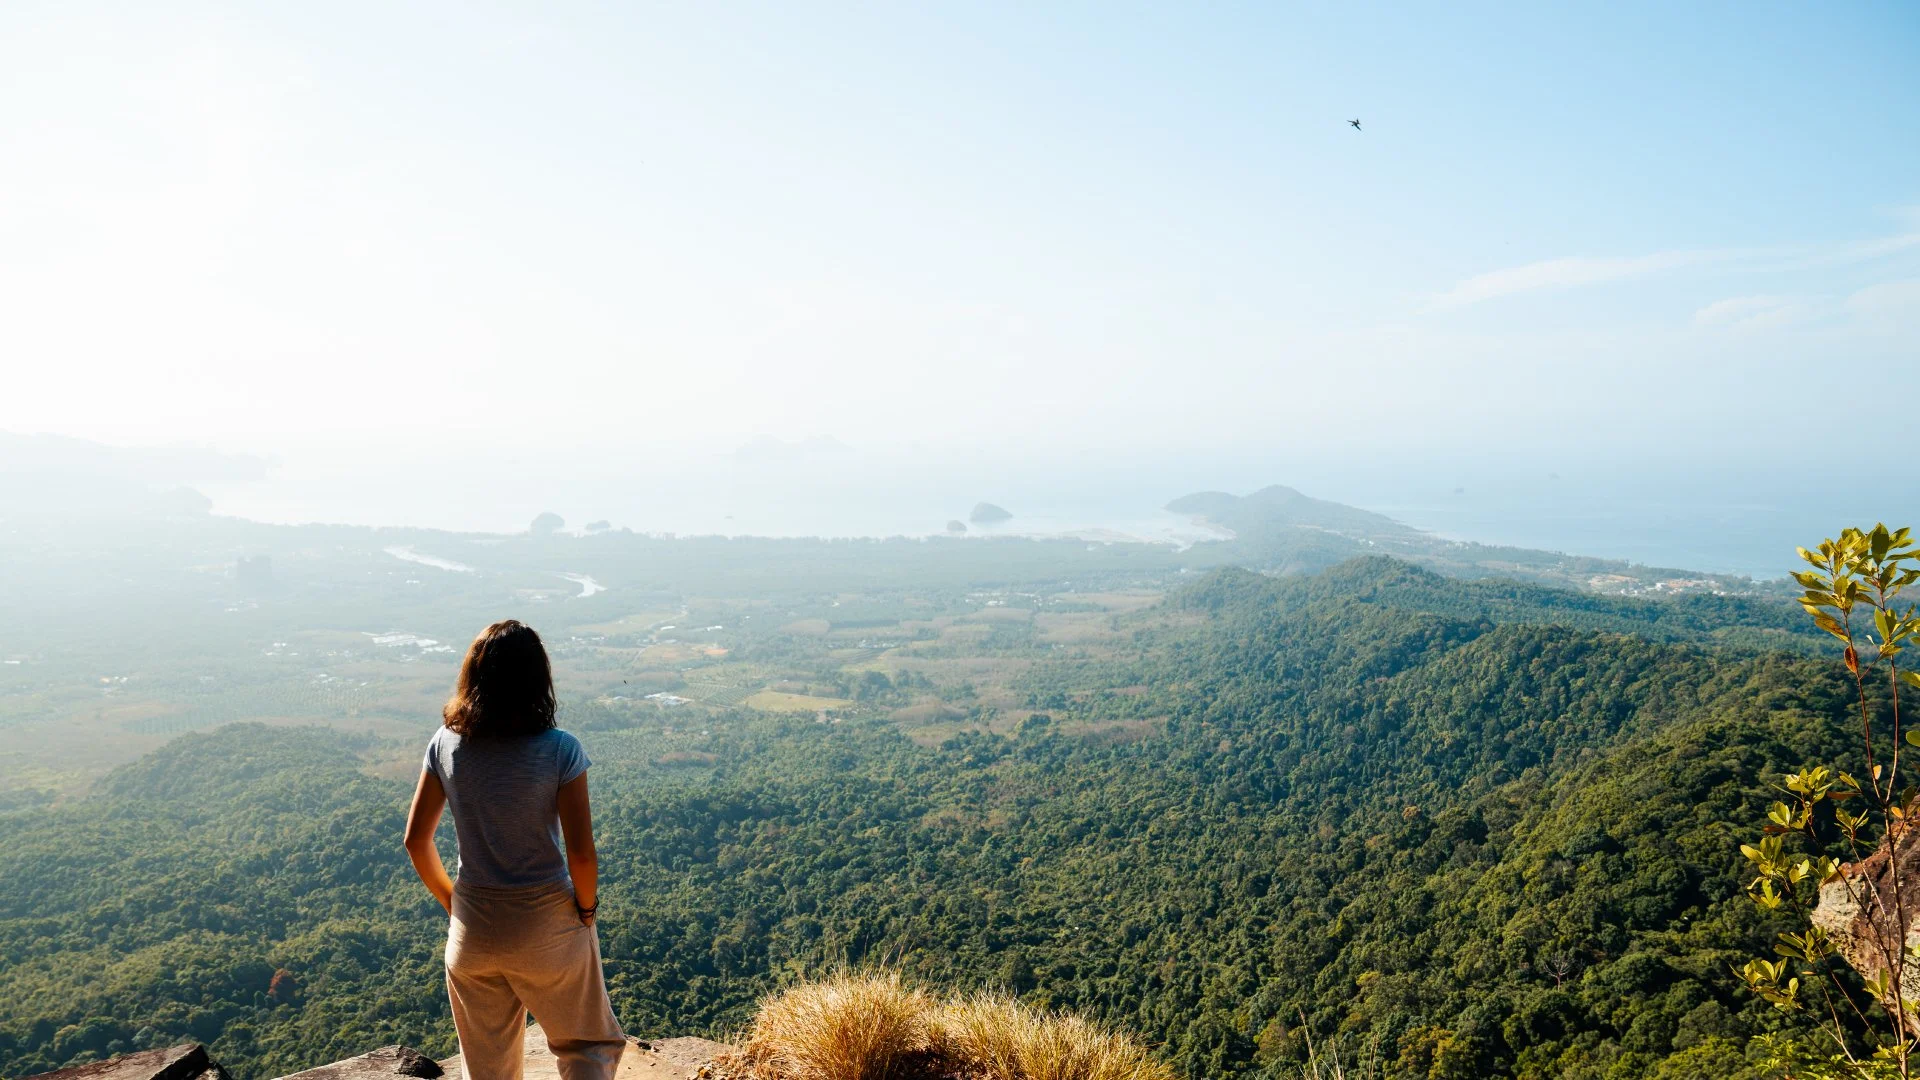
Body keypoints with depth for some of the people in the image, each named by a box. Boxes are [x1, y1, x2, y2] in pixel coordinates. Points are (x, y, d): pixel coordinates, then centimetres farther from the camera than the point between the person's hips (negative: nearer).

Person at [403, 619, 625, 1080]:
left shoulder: (445, 745, -7)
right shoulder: (559, 750, -18)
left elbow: (416, 840, 0)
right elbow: (582, 854, -18)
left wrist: (450, 901, 14)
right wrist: (586, 909, 0)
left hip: (472, 932, 4)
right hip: (548, 928, -3)